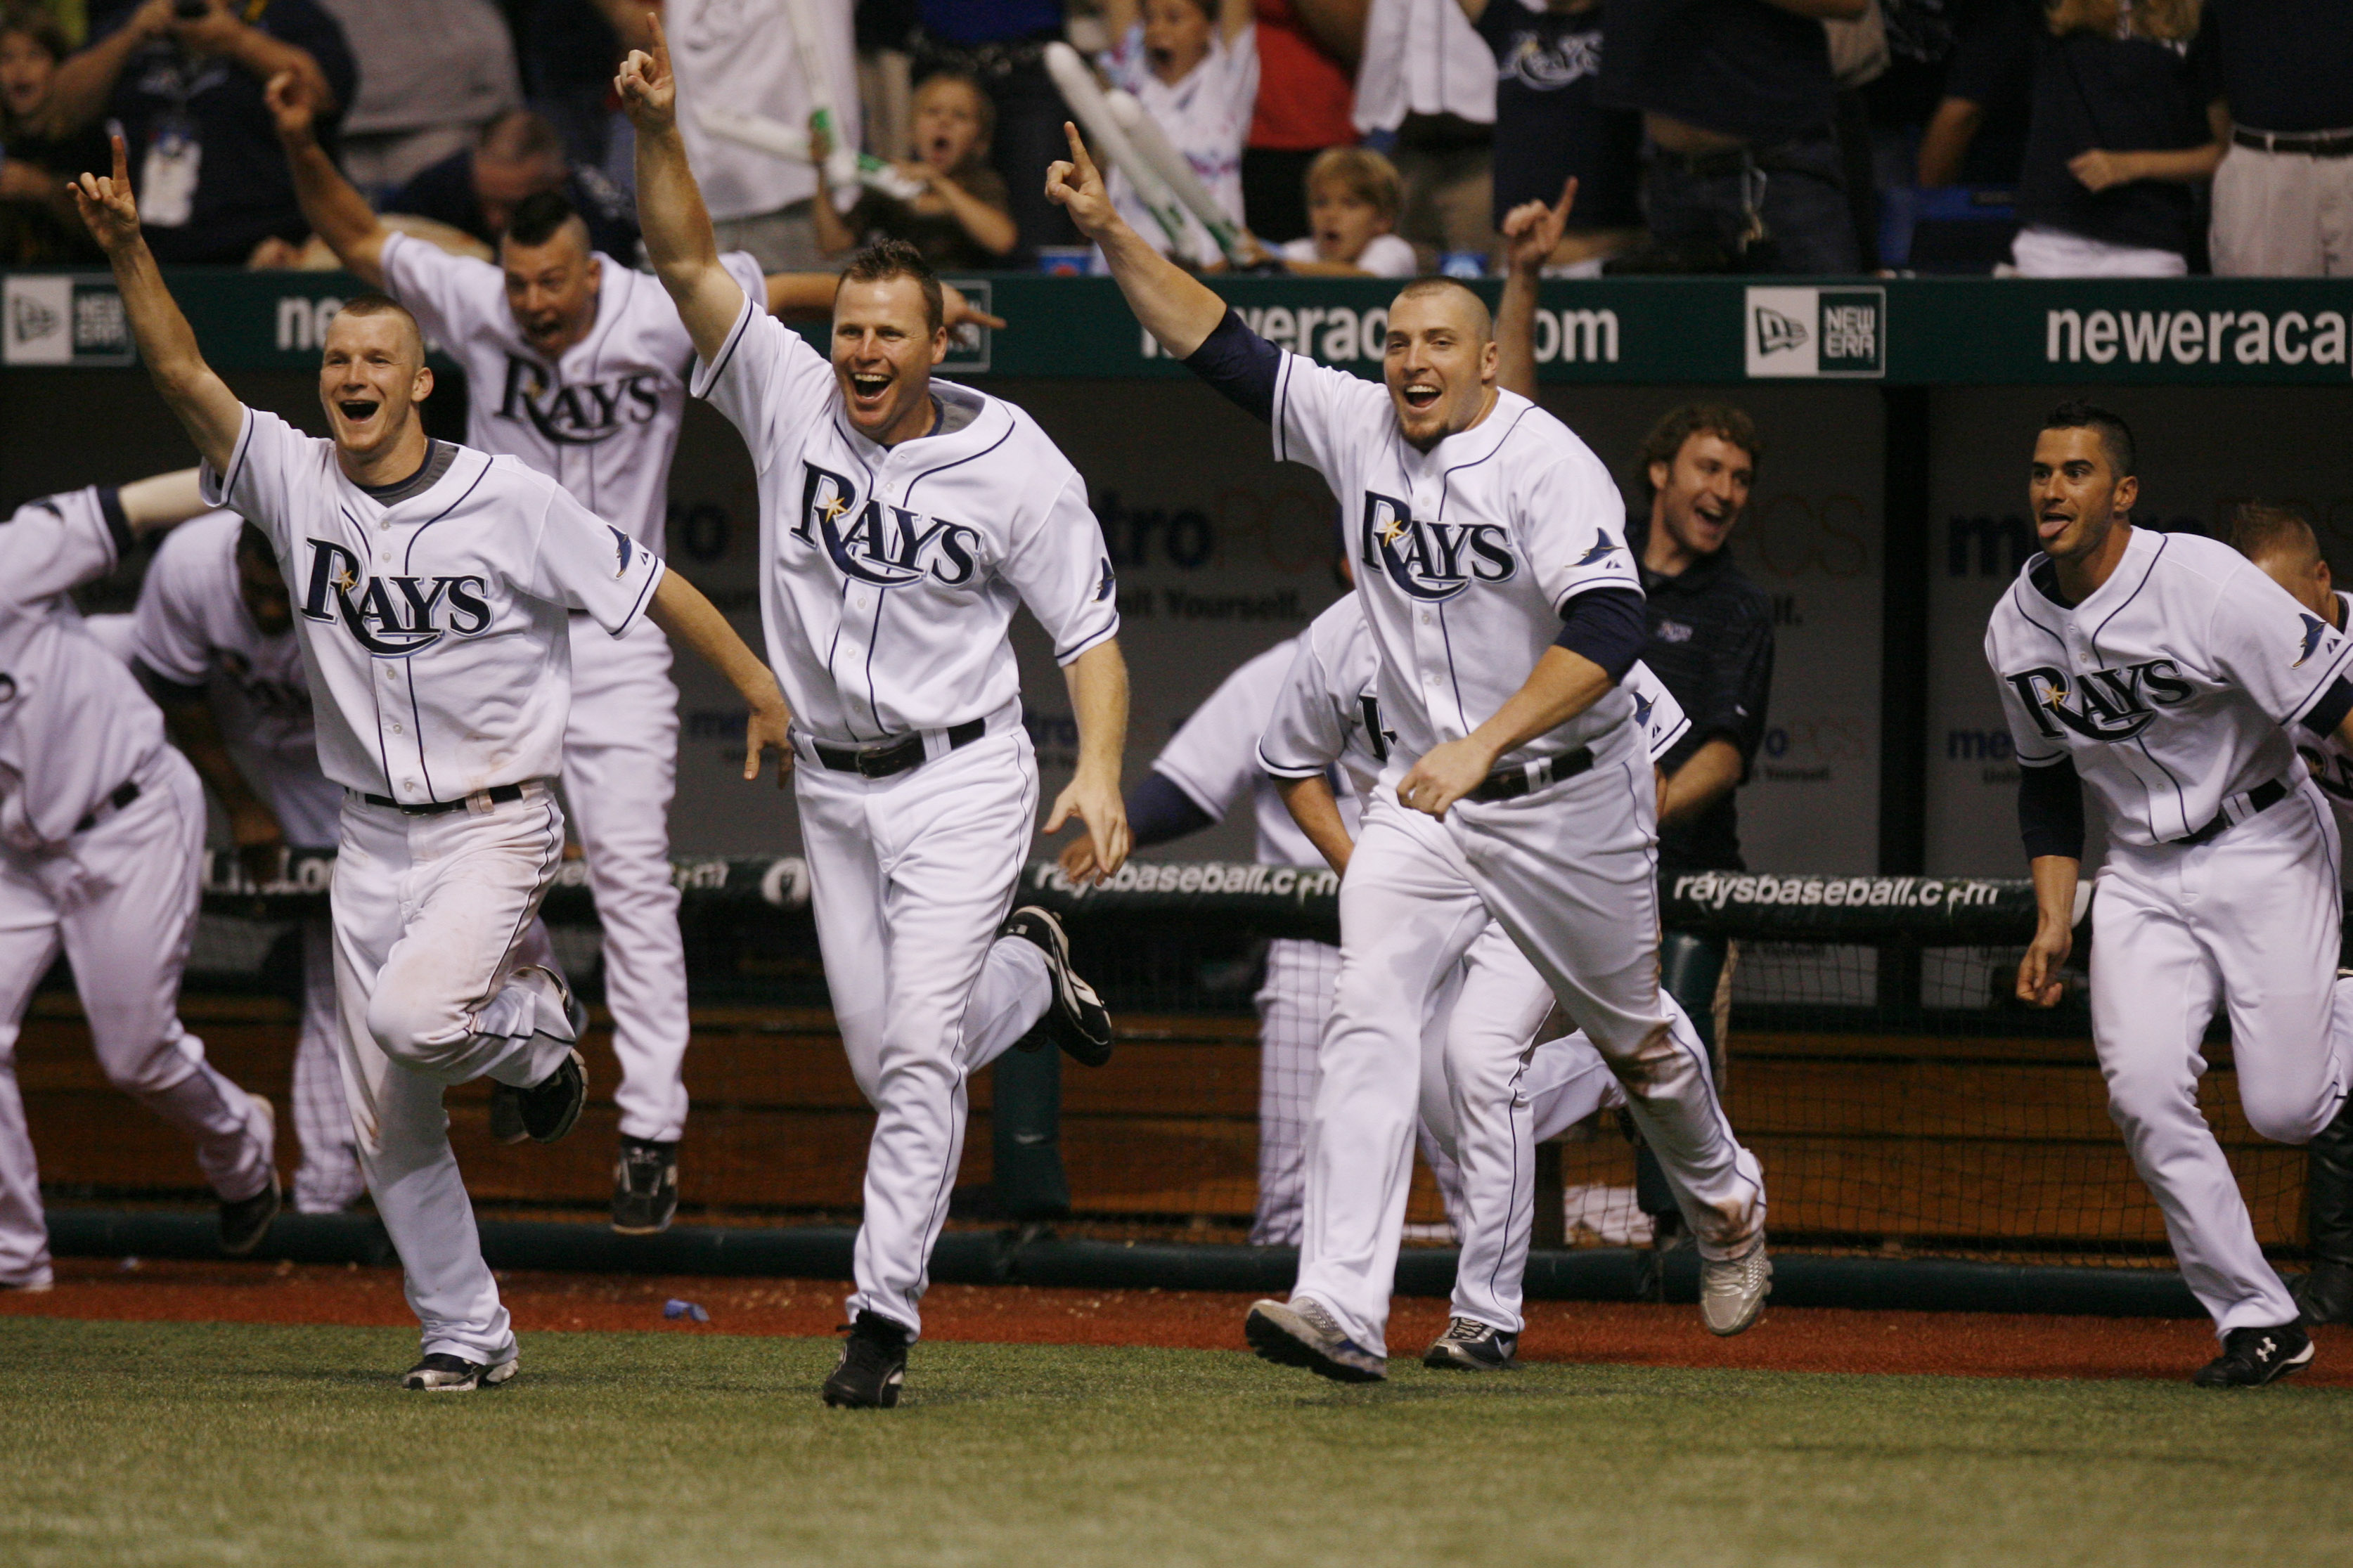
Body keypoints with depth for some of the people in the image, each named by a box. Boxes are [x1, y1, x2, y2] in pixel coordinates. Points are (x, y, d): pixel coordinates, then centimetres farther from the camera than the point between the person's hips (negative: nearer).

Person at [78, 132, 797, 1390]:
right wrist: (127, 249, -27)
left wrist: (762, 692, -3)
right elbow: (181, 372, -13)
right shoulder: (292, 481, -3)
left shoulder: (508, 503, -10)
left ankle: (532, 1028, 5)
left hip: (497, 825, -4)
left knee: (415, 1015, -29)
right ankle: (466, 1335, 17)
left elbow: (651, 587, -3)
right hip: (373, 836, 4)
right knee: (385, 1122, 3)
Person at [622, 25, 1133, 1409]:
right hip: (833, 786, 4)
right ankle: (1018, 962, 44)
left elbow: (1089, 628, -5)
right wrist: (660, 132, -25)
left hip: (960, 783, -4)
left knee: (918, 1056, -14)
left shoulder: (1016, 466, -9)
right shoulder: (792, 400, -3)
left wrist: (1099, 773, -19)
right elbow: (688, 263, -10)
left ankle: (885, 1317, -10)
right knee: (882, 1062, 11)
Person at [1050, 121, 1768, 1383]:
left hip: (1567, 799, -4)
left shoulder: (1547, 464, -20)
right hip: (1421, 799, 4)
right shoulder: (1358, 426, -2)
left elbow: (1610, 628, -31)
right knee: (1370, 1018, -16)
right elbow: (1218, 344, 1)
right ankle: (1342, 1306, -26)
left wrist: (1483, 745, -38)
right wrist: (1111, 234, -11)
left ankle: (1726, 1205, 45)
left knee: (1631, 1032, 14)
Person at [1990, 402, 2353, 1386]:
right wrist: (2054, 920, 6)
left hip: (2263, 851, -5)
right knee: (2143, 1091, -14)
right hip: (2142, 876, 5)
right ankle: (2257, 1321, -5)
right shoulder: (2017, 629, 0)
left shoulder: (2204, 585, -20)